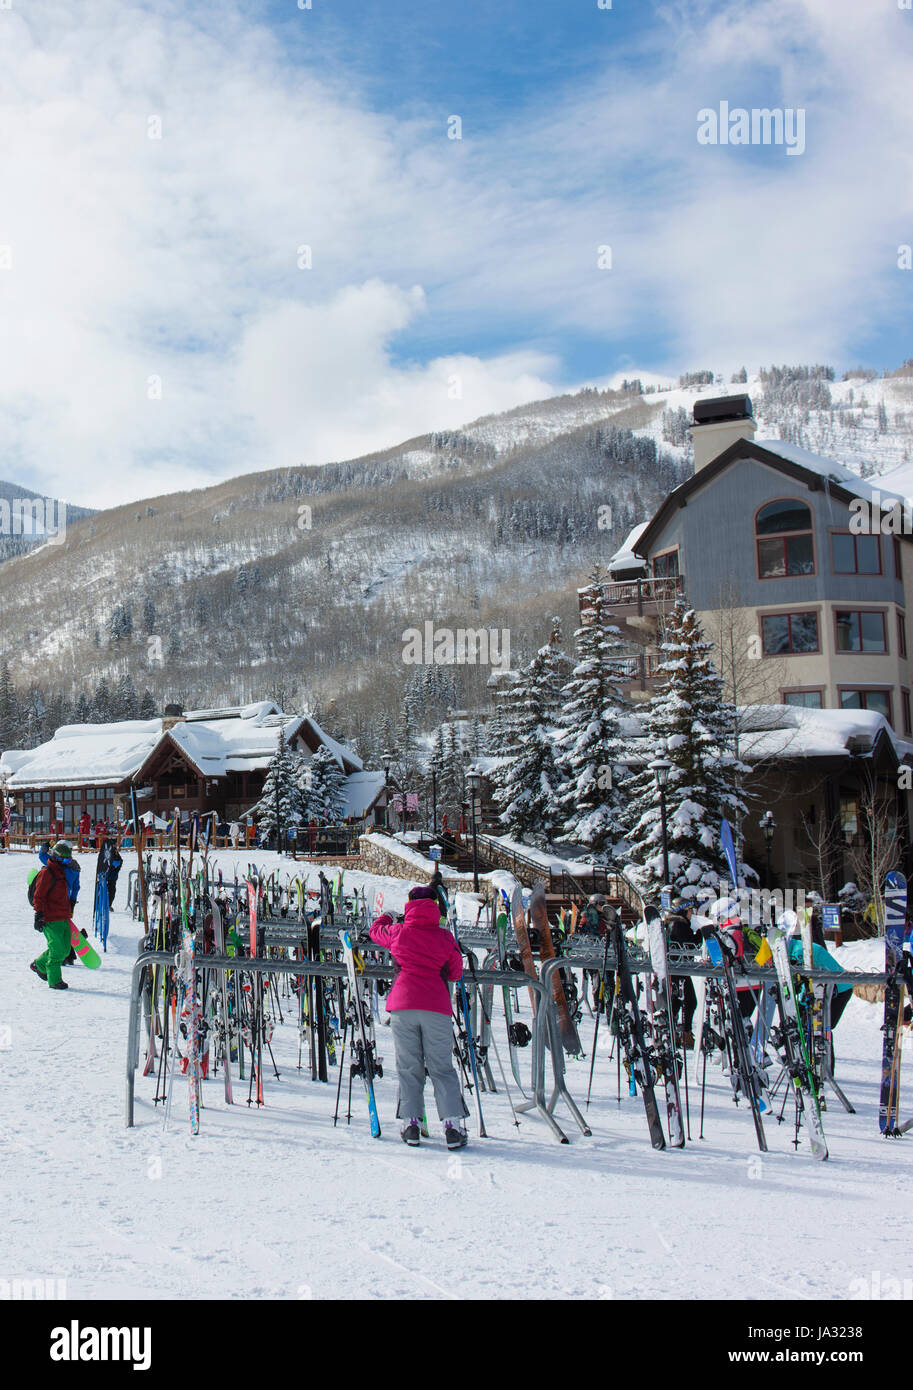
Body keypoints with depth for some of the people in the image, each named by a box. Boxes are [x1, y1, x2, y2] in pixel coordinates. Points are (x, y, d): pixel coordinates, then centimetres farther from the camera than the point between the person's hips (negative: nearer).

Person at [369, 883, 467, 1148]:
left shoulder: (397, 932, 5)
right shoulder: (444, 937, 3)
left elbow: (376, 931, 27)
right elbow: (456, 973, 11)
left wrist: (385, 917, 48)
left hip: (403, 1006, 1)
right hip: (436, 1007, -1)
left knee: (408, 1068, 10)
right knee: (442, 1068, 6)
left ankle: (411, 1123, 5)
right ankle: (452, 1126, -3)